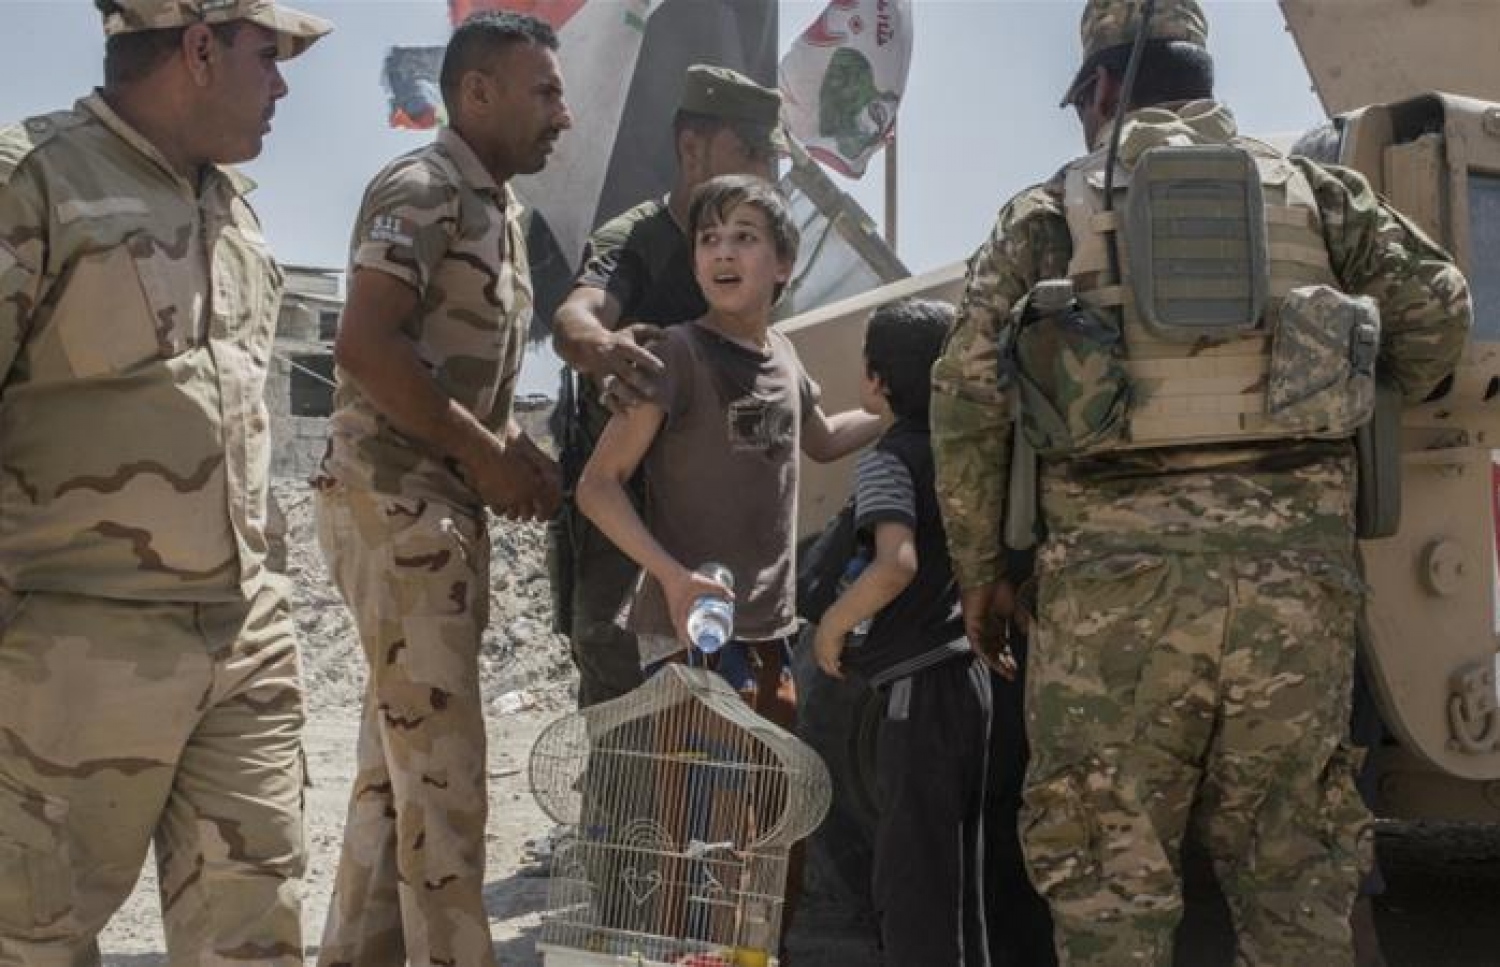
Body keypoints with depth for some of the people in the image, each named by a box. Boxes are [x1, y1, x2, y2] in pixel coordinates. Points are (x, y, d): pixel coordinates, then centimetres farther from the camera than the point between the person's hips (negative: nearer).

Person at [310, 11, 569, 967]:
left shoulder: (501, 207, 18)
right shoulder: (421, 190, -11)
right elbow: (366, 346, -22)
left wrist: (521, 452, 5)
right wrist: (485, 454, -16)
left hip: (449, 506, 10)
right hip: (397, 500, -10)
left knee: (403, 751, 13)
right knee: (440, 754, -7)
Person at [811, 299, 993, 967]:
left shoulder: (887, 460, -13)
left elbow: (897, 564, -29)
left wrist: (832, 626, -17)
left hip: (918, 686, -8)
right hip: (968, 674, 8)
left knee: (909, 883, -2)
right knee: (955, 874, 17)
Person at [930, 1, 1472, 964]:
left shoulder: (1049, 213, 13)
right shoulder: (1315, 190, 18)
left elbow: (967, 394, 5)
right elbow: (1437, 307, 8)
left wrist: (980, 569, 12)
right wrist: (1370, 417, 27)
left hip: (1118, 570, -2)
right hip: (1295, 563, 2)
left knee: (1111, 888, 5)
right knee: (1295, 883, 11)